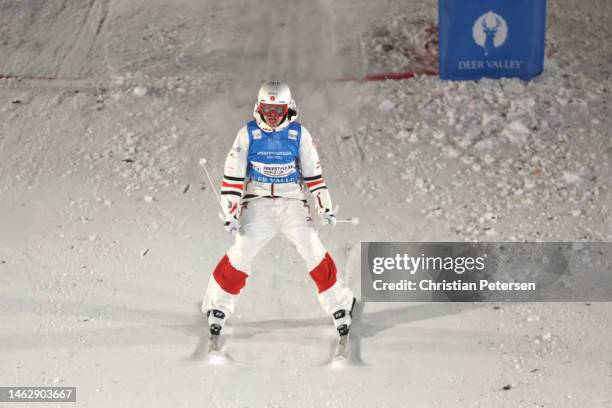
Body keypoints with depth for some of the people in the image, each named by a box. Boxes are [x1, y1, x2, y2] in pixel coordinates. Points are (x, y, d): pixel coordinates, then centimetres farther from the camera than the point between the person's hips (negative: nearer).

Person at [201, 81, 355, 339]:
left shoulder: (299, 134, 0)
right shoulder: (248, 133, -3)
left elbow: (313, 174, 7)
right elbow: (232, 176, -2)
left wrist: (325, 208, 2)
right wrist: (230, 214, -7)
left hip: (292, 202, 1)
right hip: (258, 202, 0)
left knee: (314, 253, -10)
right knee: (241, 254, -14)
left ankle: (339, 306, 6)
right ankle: (218, 306, 4)